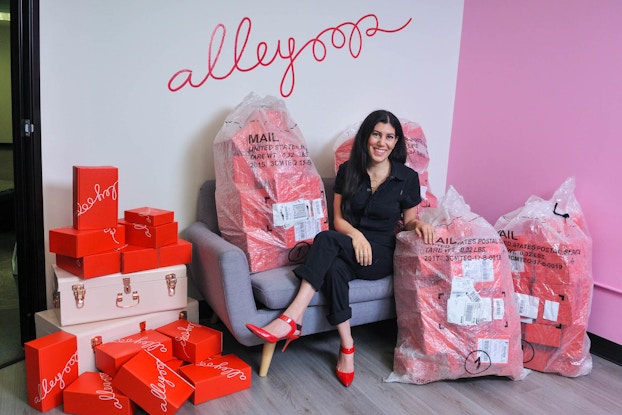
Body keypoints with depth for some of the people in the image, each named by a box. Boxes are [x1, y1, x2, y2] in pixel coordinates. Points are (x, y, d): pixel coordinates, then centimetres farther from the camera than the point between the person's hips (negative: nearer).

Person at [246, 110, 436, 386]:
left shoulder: (408, 178, 2)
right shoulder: (348, 171, 6)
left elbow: (408, 221, 12)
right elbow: (338, 219, 4)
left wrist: (419, 224, -12)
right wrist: (355, 233, -17)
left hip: (381, 256, -2)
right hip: (348, 248, 2)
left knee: (326, 239, -32)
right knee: (333, 267, -37)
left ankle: (292, 319, -38)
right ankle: (347, 347, -26)